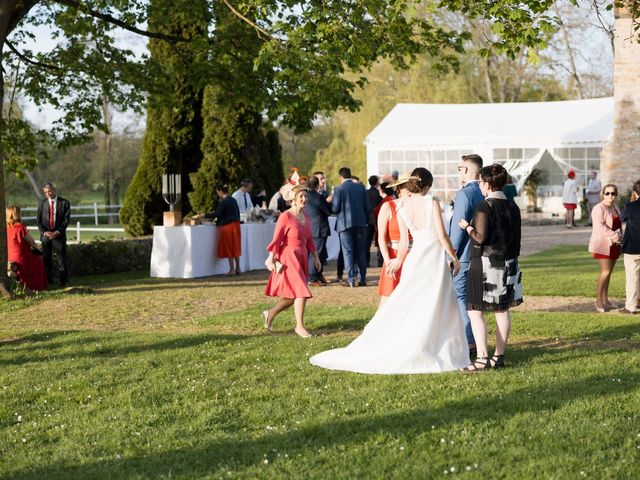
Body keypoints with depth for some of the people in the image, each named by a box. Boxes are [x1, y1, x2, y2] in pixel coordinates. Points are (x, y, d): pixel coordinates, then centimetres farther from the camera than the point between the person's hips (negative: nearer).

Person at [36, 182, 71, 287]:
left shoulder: (64, 203, 1)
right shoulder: (42, 203, 8)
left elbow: (67, 220, -4)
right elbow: (38, 219, 6)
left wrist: (57, 232, -13)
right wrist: (44, 232, -9)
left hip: (59, 235, -2)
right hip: (45, 235, 2)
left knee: (62, 259, -2)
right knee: (46, 259, 4)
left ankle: (64, 281, 5)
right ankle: (48, 281, 11)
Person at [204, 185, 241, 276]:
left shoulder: (223, 202, -14)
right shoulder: (233, 200, 10)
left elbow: (217, 213, -20)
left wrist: (204, 216, -13)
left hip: (227, 226, -8)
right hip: (236, 224, 8)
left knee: (229, 248, -1)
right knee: (235, 247, 12)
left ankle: (231, 269, 1)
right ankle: (238, 268, 14)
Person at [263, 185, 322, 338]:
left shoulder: (306, 217, 9)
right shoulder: (285, 217, -13)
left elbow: (309, 239, 17)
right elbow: (276, 240, -13)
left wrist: (315, 257, 15)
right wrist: (271, 259, -15)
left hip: (301, 259, 8)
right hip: (288, 259, -8)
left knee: (293, 296, 12)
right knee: (301, 292, -12)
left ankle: (270, 314, 31)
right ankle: (300, 326, -4)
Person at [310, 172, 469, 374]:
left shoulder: (402, 208, 5)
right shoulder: (432, 203, -8)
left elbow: (404, 243, 6)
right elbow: (442, 236, -9)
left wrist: (398, 261, 23)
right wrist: (454, 258, 2)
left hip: (415, 258, 5)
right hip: (435, 258, -5)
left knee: (406, 305, 11)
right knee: (434, 308, 3)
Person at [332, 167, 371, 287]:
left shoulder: (339, 189, -8)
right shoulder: (361, 187, 3)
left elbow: (335, 209, -10)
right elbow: (367, 207, 3)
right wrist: (365, 220, 15)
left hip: (345, 224, -3)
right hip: (360, 223, 3)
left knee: (348, 252, 2)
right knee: (361, 251, 10)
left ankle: (351, 279, -3)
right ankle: (363, 279, 11)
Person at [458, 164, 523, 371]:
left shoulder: (484, 206, -14)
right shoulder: (512, 207, 8)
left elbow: (480, 238, -19)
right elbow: (517, 239, 12)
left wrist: (467, 227, -1)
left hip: (485, 263, -8)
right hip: (507, 263, 8)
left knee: (475, 311, -4)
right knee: (502, 310, 11)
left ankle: (482, 358, -11)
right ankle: (499, 356, 16)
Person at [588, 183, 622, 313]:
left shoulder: (615, 208, 10)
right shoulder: (598, 209, -14)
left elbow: (618, 225, 12)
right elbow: (600, 227, -25)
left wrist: (617, 238, -6)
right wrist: (615, 236, -25)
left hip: (613, 245, 7)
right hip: (602, 245, -7)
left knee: (608, 272, 9)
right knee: (605, 272, -12)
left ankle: (605, 300, 14)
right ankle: (598, 301, -4)